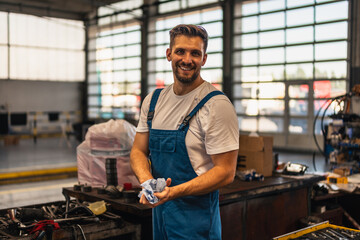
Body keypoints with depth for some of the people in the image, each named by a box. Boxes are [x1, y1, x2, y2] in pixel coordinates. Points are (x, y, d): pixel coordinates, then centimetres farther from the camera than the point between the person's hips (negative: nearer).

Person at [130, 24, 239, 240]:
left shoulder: (216, 105, -15)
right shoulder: (153, 100, 6)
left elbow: (225, 172, -17)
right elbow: (139, 151, 9)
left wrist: (173, 192, -26)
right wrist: (147, 180, -13)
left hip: (196, 216, -6)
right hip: (158, 212, 6)